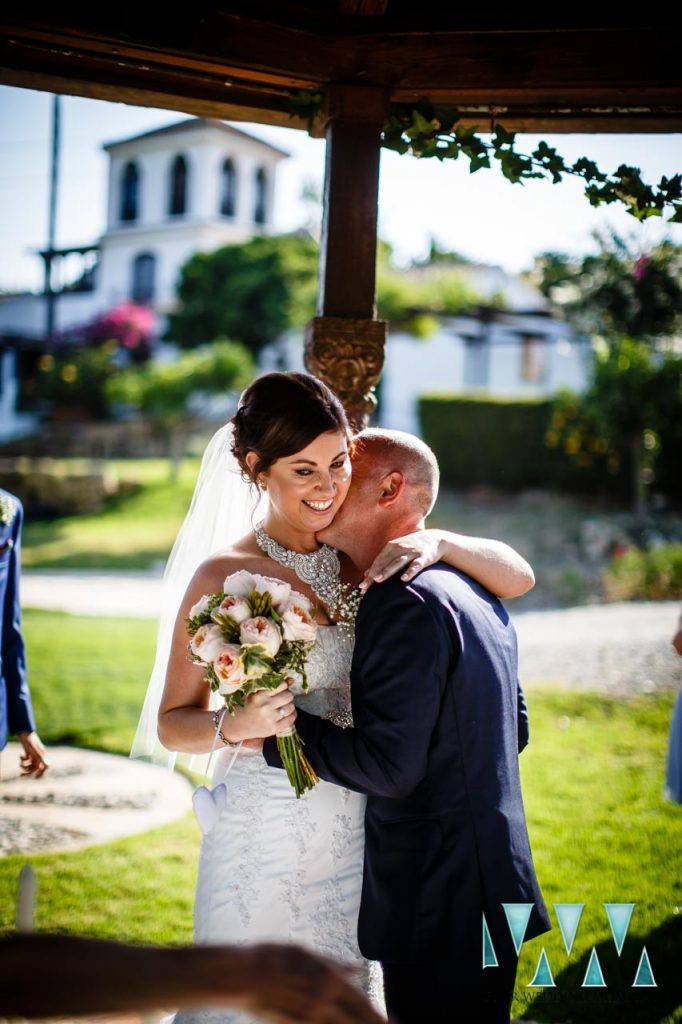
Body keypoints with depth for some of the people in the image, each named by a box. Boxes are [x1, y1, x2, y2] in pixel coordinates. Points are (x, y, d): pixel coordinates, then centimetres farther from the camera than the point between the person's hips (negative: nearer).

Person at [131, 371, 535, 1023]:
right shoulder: (225, 576, -11)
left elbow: (517, 577, -1)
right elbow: (172, 722, -4)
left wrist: (440, 544, -18)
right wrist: (236, 725, -24)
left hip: (356, 832, 4)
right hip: (264, 832, -4)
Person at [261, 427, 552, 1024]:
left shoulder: (407, 602, -20)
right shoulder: (471, 590, 11)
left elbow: (387, 766, -23)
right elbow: (516, 731, 18)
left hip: (438, 904, -10)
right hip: (489, 879, 10)